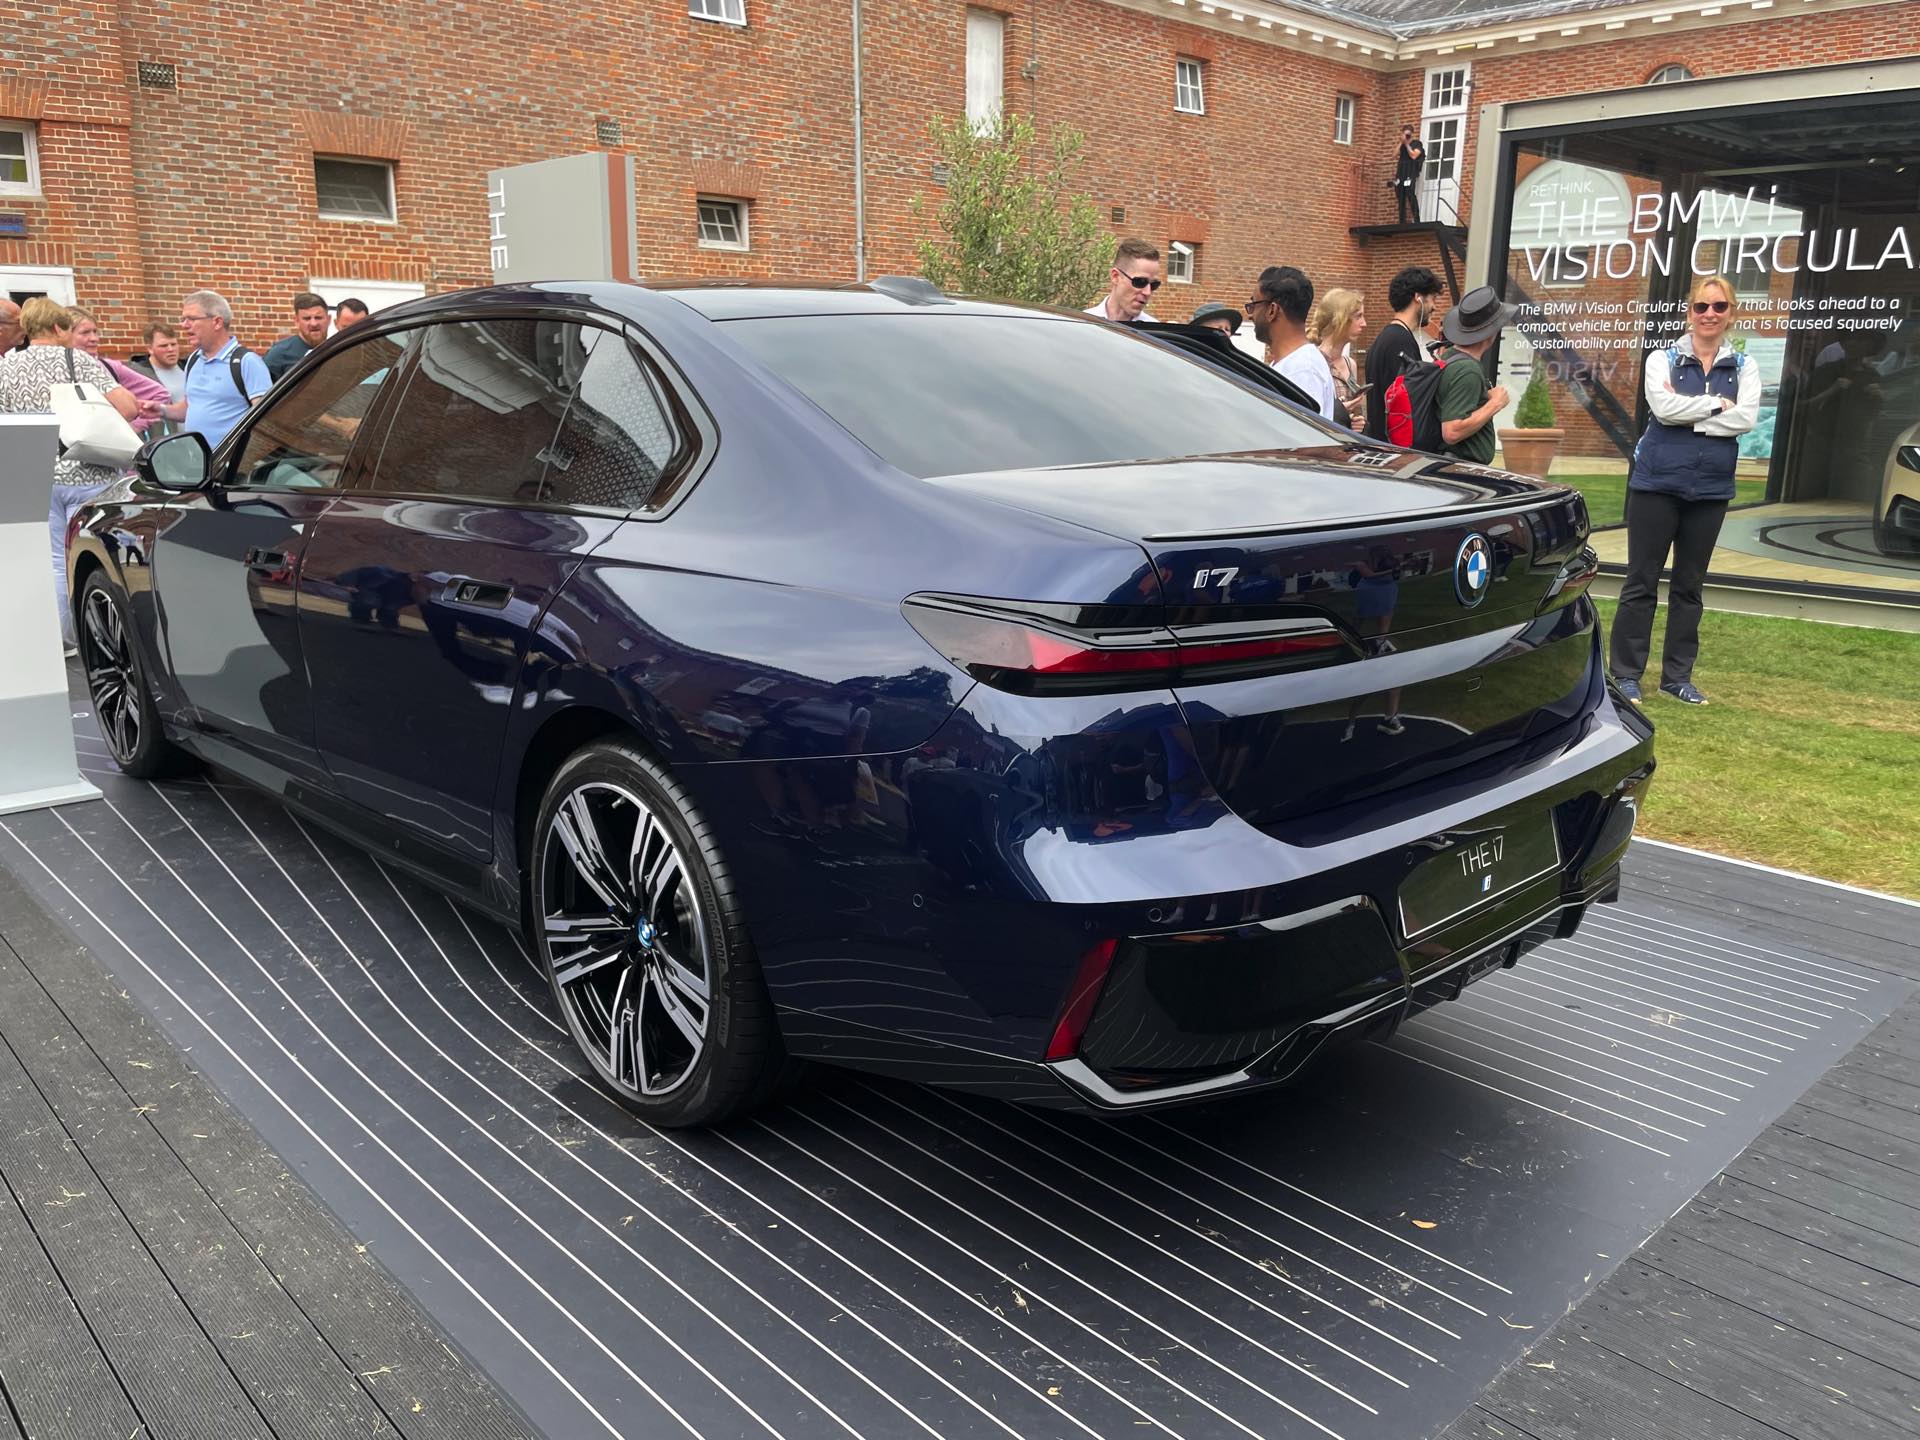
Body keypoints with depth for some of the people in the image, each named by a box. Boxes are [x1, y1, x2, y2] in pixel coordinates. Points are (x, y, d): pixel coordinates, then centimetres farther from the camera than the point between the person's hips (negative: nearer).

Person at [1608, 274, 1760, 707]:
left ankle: (1678, 676, 16)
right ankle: (1625, 674, 6)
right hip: (1657, 483, -3)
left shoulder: (1744, 367, 7)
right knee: (1641, 582, 0)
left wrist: (1687, 413, -14)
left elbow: (1747, 419, -10)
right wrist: (1718, 404, -10)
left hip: (1710, 489, 3)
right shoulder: (1662, 359, 0)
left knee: (1689, 586, 9)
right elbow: (1664, 408, -17)